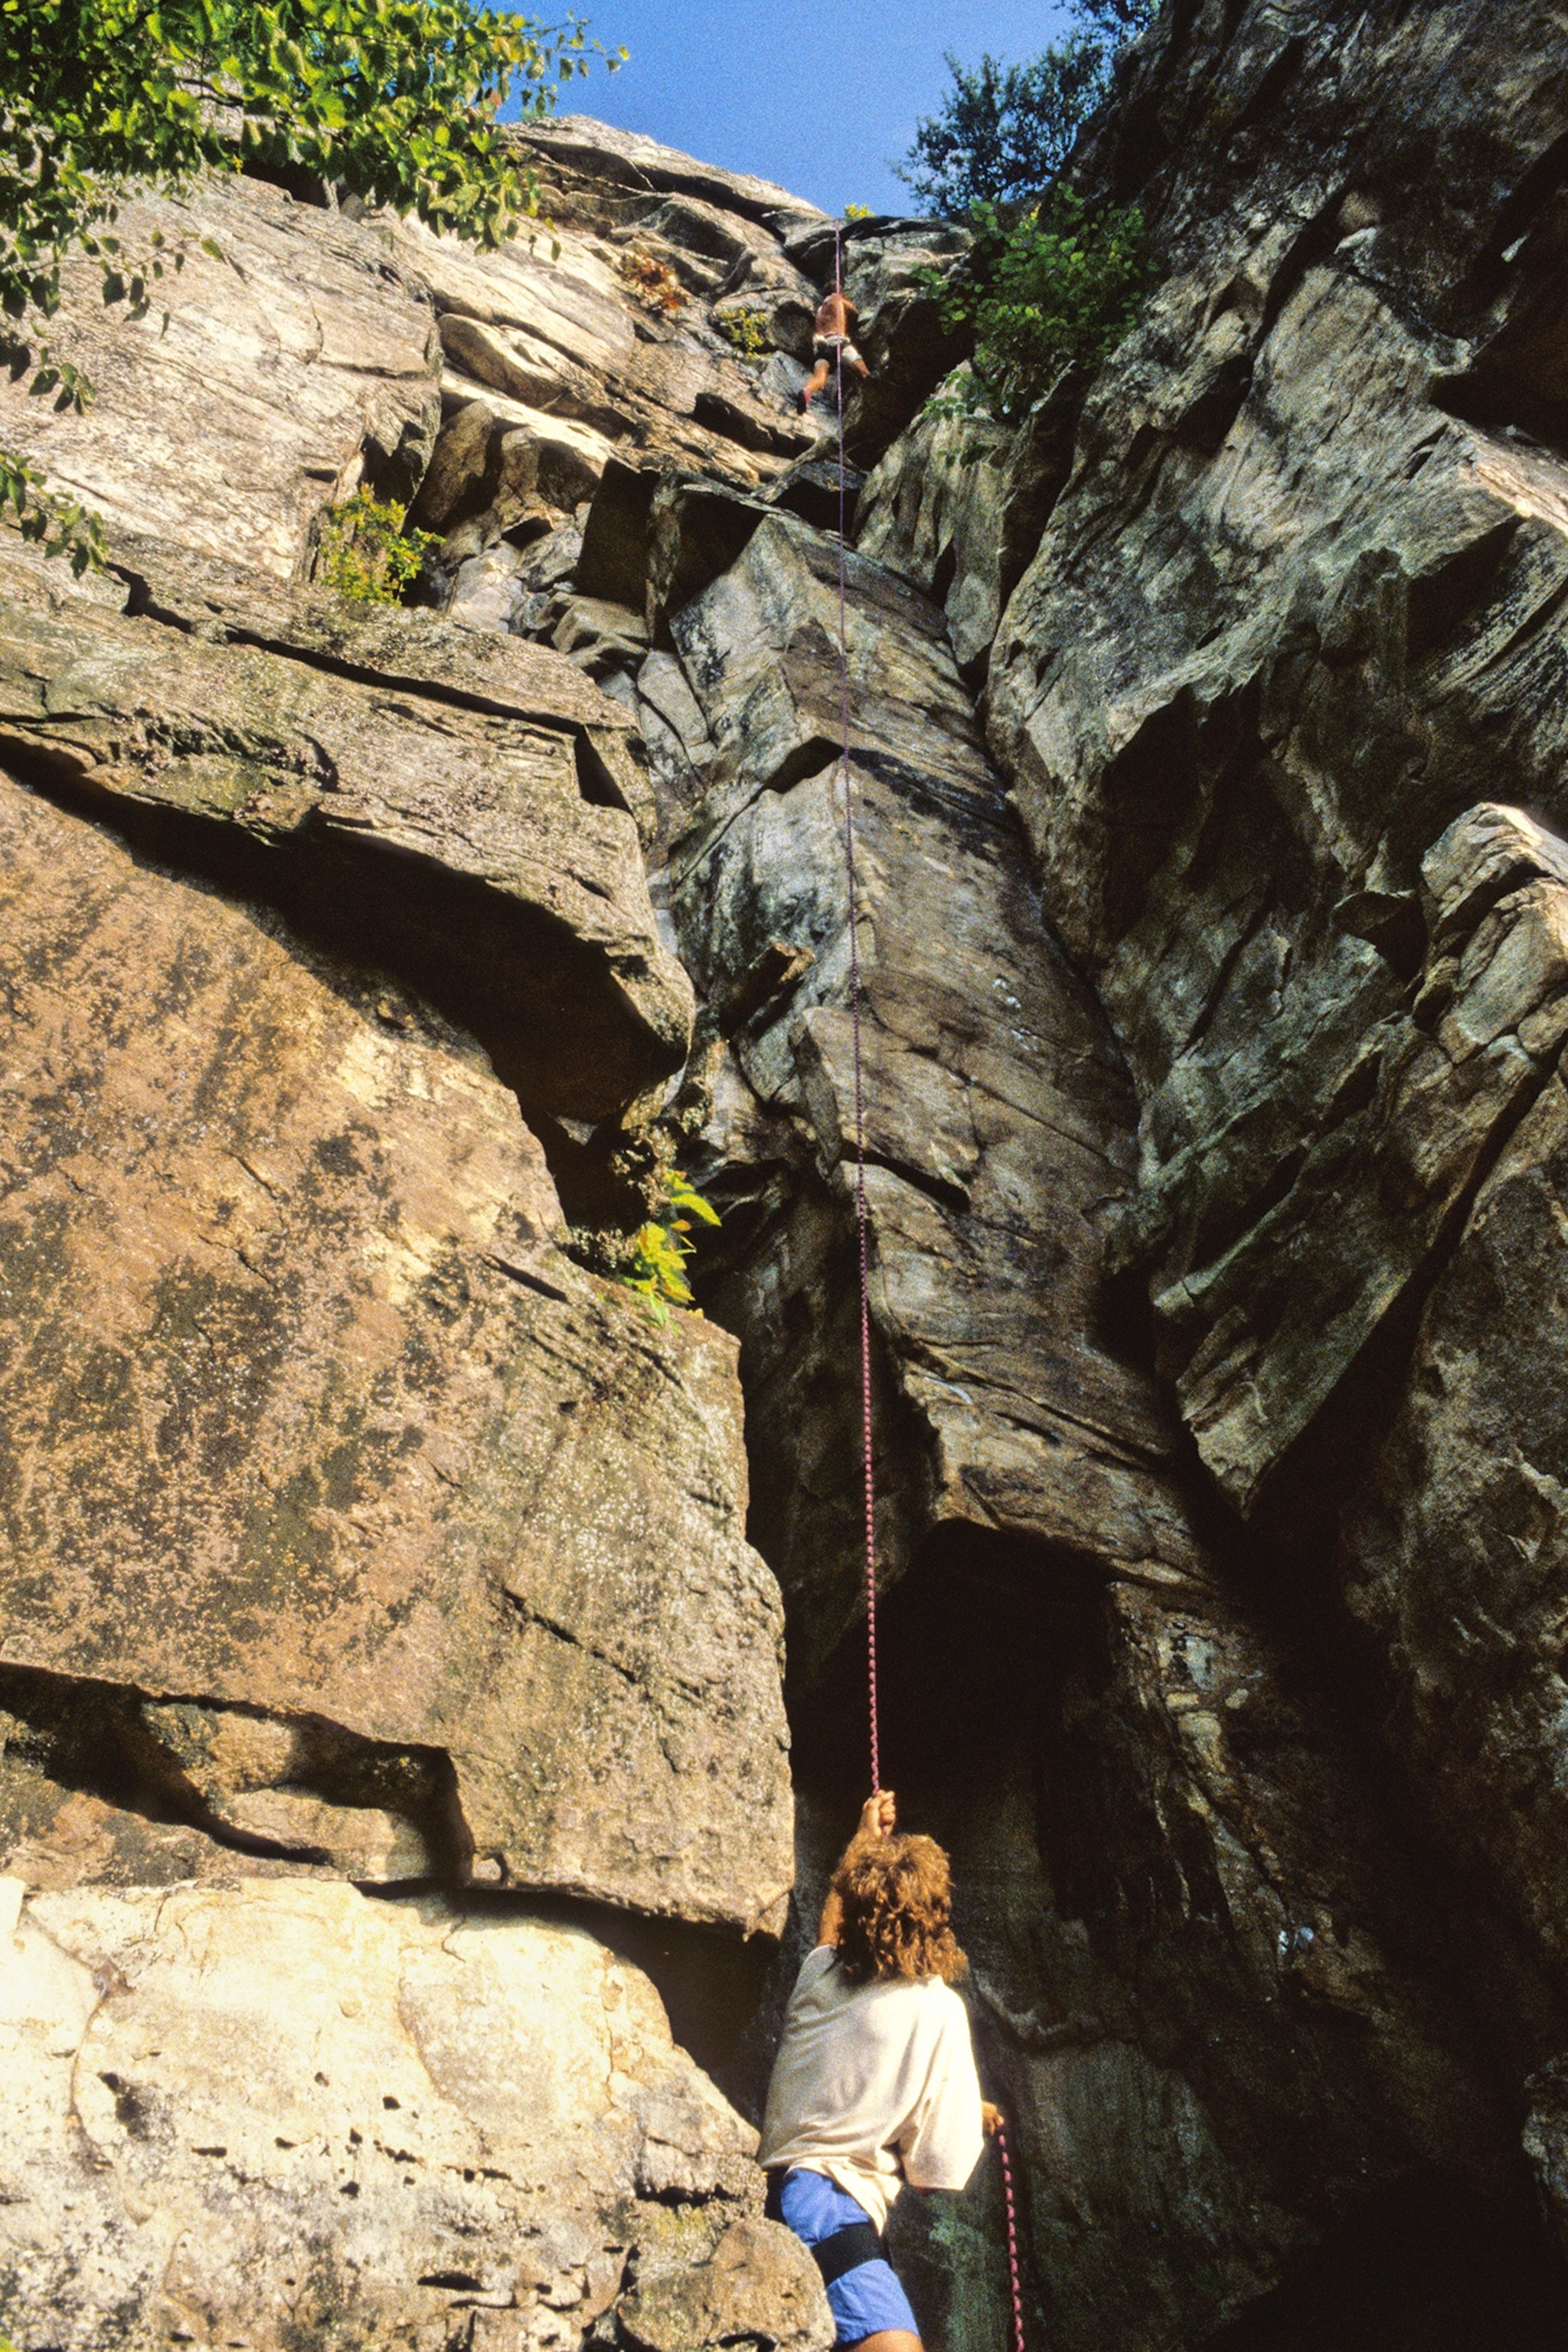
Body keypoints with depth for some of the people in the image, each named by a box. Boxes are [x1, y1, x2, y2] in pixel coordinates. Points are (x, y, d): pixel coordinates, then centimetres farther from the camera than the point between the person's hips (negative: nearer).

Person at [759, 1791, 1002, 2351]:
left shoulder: (820, 1972, 11)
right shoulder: (936, 2009, -7)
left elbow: (833, 1916, 39)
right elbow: (941, 2169, -2)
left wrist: (866, 1837, 53)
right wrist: (976, 2119, 20)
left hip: (774, 2189, 9)